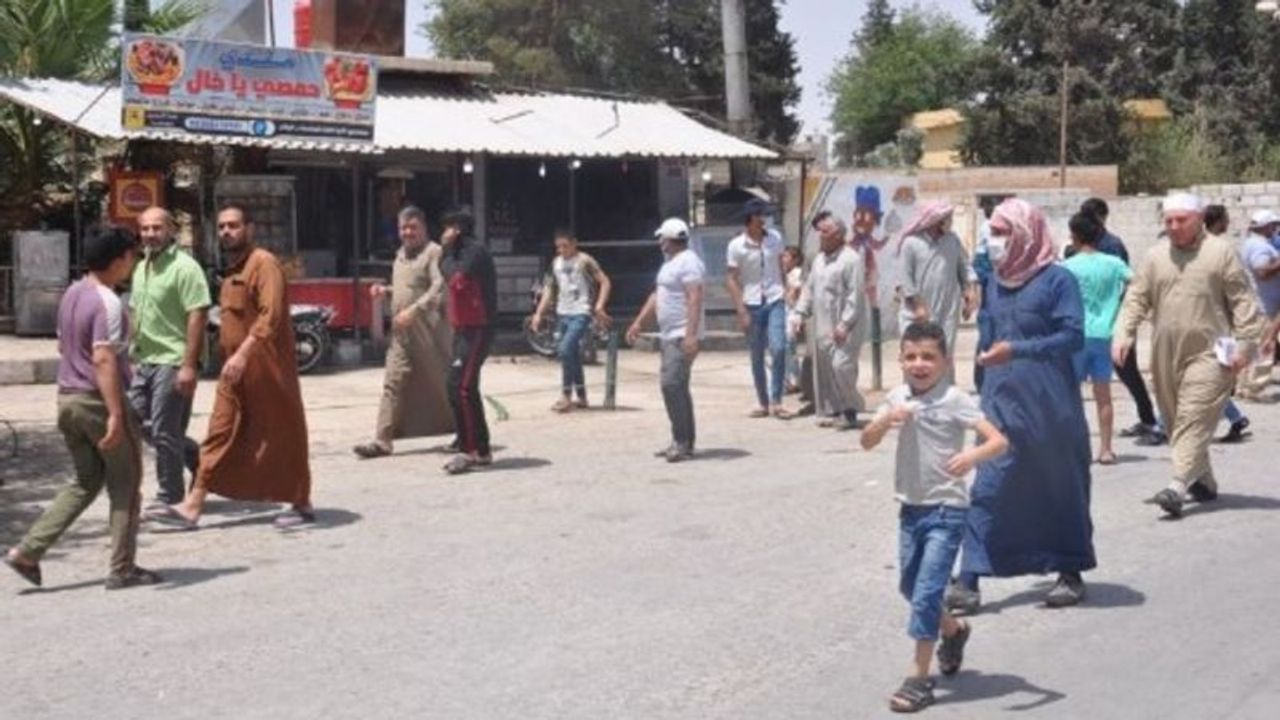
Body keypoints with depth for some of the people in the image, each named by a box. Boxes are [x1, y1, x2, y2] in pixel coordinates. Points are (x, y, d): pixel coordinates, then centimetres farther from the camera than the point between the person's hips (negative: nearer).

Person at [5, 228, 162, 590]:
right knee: (126, 481, 5)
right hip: (98, 400, -8)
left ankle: (28, 551, 9)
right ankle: (122, 569, 9)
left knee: (86, 481, 17)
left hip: (67, 398, 9)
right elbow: (103, 360, -25)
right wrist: (116, 414, -27)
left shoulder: (71, 293, 10)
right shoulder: (108, 303, -18)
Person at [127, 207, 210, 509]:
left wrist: (189, 365, -23)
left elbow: (198, 316, -19)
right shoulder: (141, 268, 14)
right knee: (137, 421, 11)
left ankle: (169, 497, 10)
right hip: (145, 360, 9)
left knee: (164, 432, -3)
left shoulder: (184, 267, -13)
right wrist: (133, 354, 18)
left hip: (172, 361, -9)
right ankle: (196, 457, 26)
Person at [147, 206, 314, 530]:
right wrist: (230, 354, 19)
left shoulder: (264, 263, -12)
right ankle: (192, 506, 4)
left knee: (283, 436, 1)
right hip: (235, 369, 9)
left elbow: (270, 315, -24)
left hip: (266, 368, -9)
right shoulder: (231, 270, 16)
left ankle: (302, 505, 13)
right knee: (219, 435, 5)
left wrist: (243, 353, -31)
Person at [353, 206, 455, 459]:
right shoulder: (401, 254, 17)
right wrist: (385, 290, 10)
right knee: (393, 384, -1)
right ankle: (382, 440, -2)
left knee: (440, 384, 4)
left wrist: (413, 311, -29)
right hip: (401, 332, 7)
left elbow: (439, 288, -21)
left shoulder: (434, 252, -9)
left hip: (429, 332, -7)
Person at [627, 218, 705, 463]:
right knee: (676, 387, 11)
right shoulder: (670, 263, 19)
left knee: (672, 384, -17)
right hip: (668, 335, 11)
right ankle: (683, 442, 16)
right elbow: (657, 295, 25)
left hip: (682, 337, -11)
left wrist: (691, 335, -30)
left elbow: (695, 299, -23)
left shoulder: (689, 262, -13)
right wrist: (638, 322, 21)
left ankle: (683, 442, -15)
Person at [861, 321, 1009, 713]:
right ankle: (953, 630, 47)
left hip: (947, 509, -6)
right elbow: (867, 442, 0)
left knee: (926, 592, -10)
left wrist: (972, 456, -40)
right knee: (910, 586, 20)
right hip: (911, 507, 6)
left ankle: (919, 678, -1)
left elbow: (999, 441, -20)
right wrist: (885, 421, -20)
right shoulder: (898, 398, 2)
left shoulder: (954, 400, -13)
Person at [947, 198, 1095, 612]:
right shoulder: (996, 283, 12)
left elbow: (1073, 336, -16)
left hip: (1050, 407, -5)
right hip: (1002, 403, 5)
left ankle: (1071, 573, 23)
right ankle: (969, 580, -4)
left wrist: (1016, 351, -22)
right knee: (988, 489, -3)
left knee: (1062, 488, 9)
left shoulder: (1057, 279, -8)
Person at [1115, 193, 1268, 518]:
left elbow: (1243, 302, -2)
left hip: (1208, 354, -5)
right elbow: (1136, 299, 9)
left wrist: (1244, 345, -9)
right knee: (1176, 421, 11)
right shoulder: (1155, 257, 11)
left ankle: (1178, 487, -22)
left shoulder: (1221, 253, -1)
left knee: (1194, 420, -14)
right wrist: (1123, 334, -5)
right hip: (1165, 355, 5)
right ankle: (1203, 482, 25)